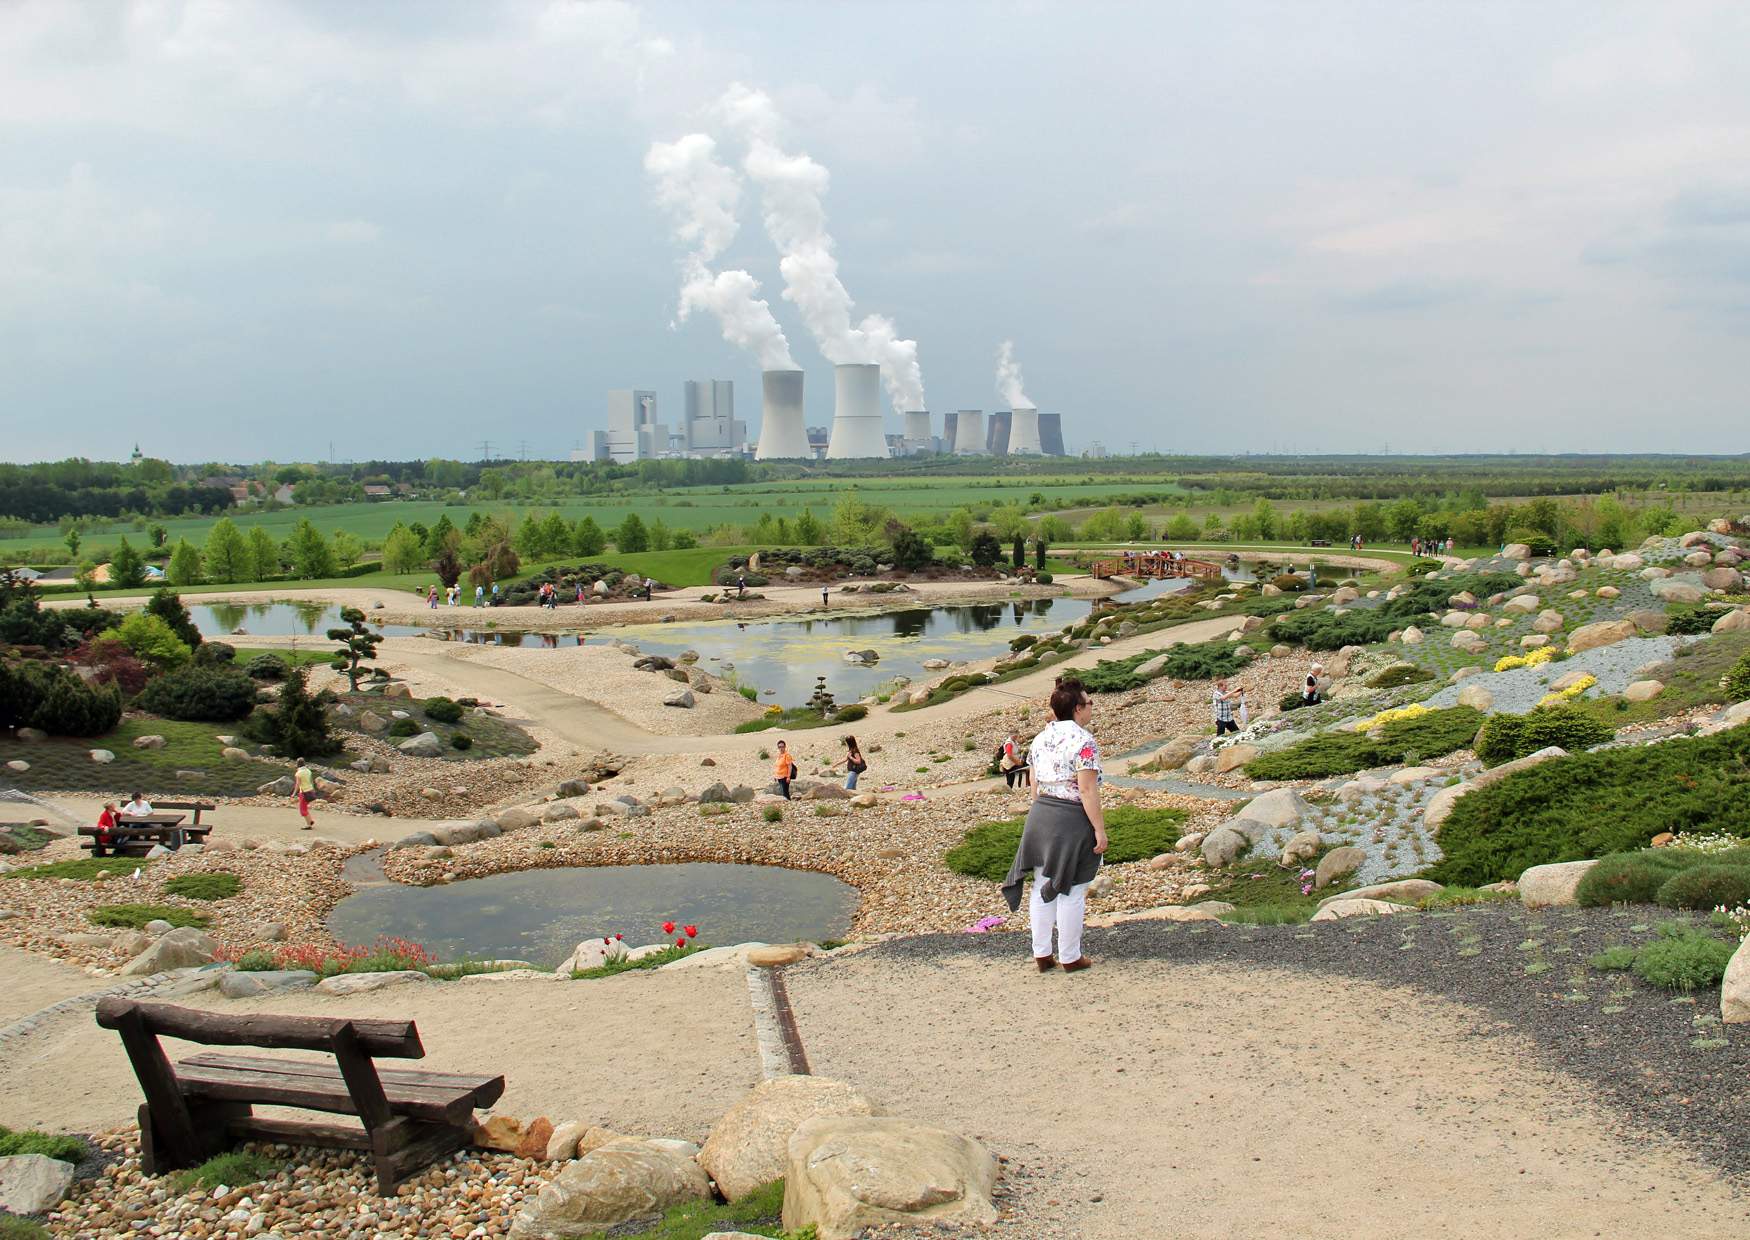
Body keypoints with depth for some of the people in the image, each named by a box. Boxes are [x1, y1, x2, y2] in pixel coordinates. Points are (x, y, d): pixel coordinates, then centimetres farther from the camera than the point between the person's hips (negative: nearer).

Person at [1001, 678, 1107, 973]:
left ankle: (1041, 954, 20)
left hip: (1039, 816, 7)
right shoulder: (1083, 741, -15)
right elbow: (1087, 790, -18)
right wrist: (1099, 829, -14)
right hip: (1073, 819, -7)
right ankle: (1070, 958, 12)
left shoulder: (1040, 740, 8)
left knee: (1043, 887, 13)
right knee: (1071, 892, 3)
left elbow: (1035, 787, 13)